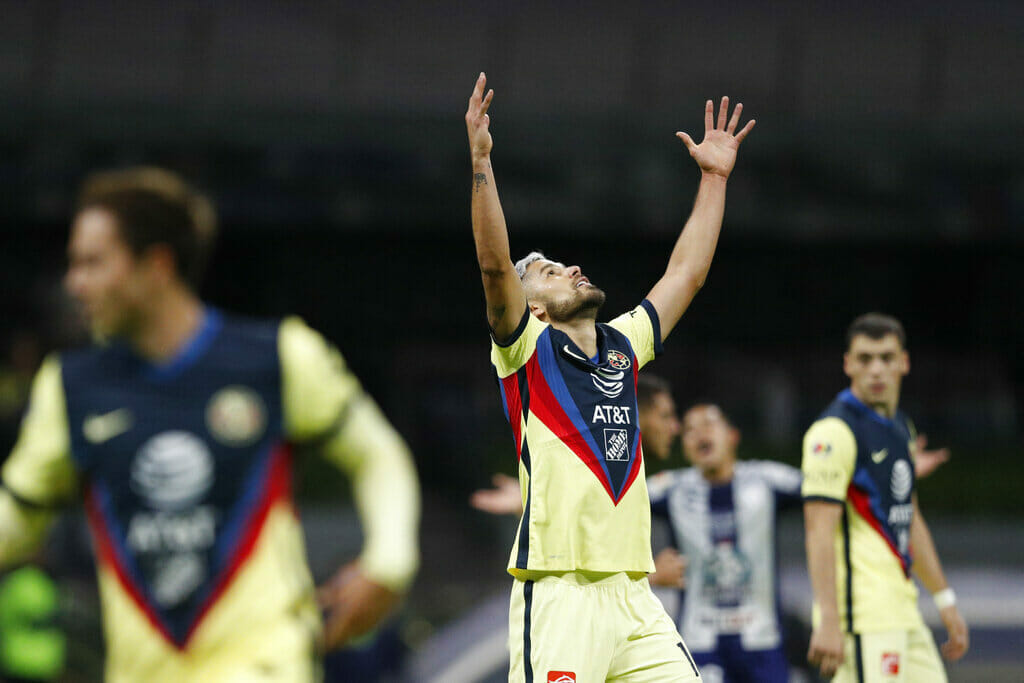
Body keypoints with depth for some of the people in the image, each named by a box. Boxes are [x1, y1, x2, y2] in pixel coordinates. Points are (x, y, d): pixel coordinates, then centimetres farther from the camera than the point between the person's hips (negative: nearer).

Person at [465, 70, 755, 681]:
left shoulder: (623, 346, 20)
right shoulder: (527, 350, 3)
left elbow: (686, 274, 26)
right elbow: (496, 265, -11)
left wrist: (715, 176, 27)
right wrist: (481, 162, -19)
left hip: (633, 594, 6)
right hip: (557, 593, -6)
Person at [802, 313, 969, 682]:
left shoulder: (900, 426, 17)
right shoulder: (835, 431, -11)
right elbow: (819, 531, -18)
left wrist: (944, 599, 26)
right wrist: (827, 621, -24)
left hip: (903, 609, 9)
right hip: (864, 613, -9)